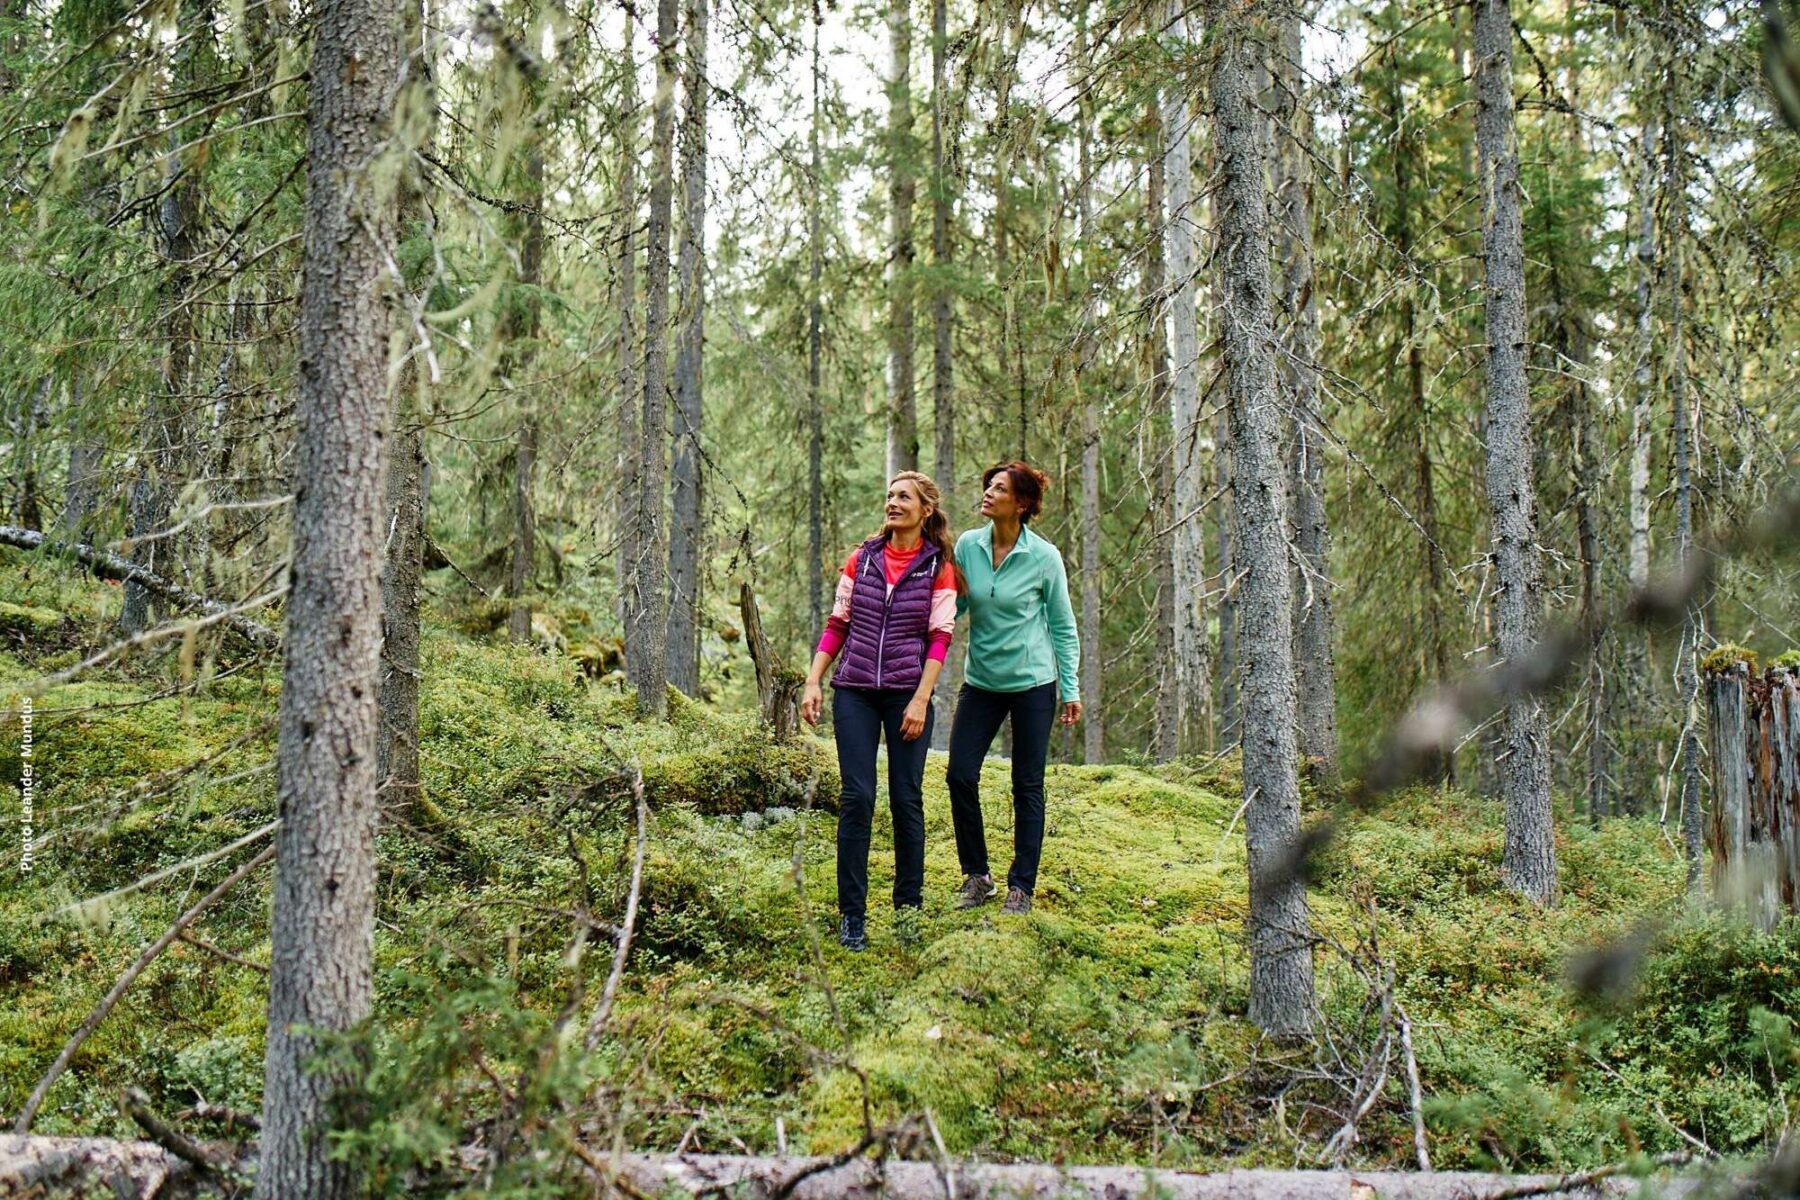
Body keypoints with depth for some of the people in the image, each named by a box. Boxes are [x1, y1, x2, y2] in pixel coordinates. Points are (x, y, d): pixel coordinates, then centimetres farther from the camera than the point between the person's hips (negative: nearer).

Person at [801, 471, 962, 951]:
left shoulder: (939, 568, 2)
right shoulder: (861, 559, 9)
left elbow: (939, 639, -3)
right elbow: (836, 625, 10)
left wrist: (920, 701, -11)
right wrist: (813, 683, 2)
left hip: (907, 695, -1)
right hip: (854, 693, 2)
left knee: (906, 799, 2)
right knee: (856, 797, -3)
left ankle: (909, 908, 15)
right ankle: (852, 913, 3)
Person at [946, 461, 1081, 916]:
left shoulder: (1044, 557, -9)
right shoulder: (968, 545, -1)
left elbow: (1063, 626, -1)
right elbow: (951, 608, 8)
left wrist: (1071, 689, -2)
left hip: (1033, 682, -3)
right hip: (981, 679, 3)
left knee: (1028, 786, 4)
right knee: (961, 775, -4)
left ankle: (1021, 887, 14)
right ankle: (977, 876, 13)